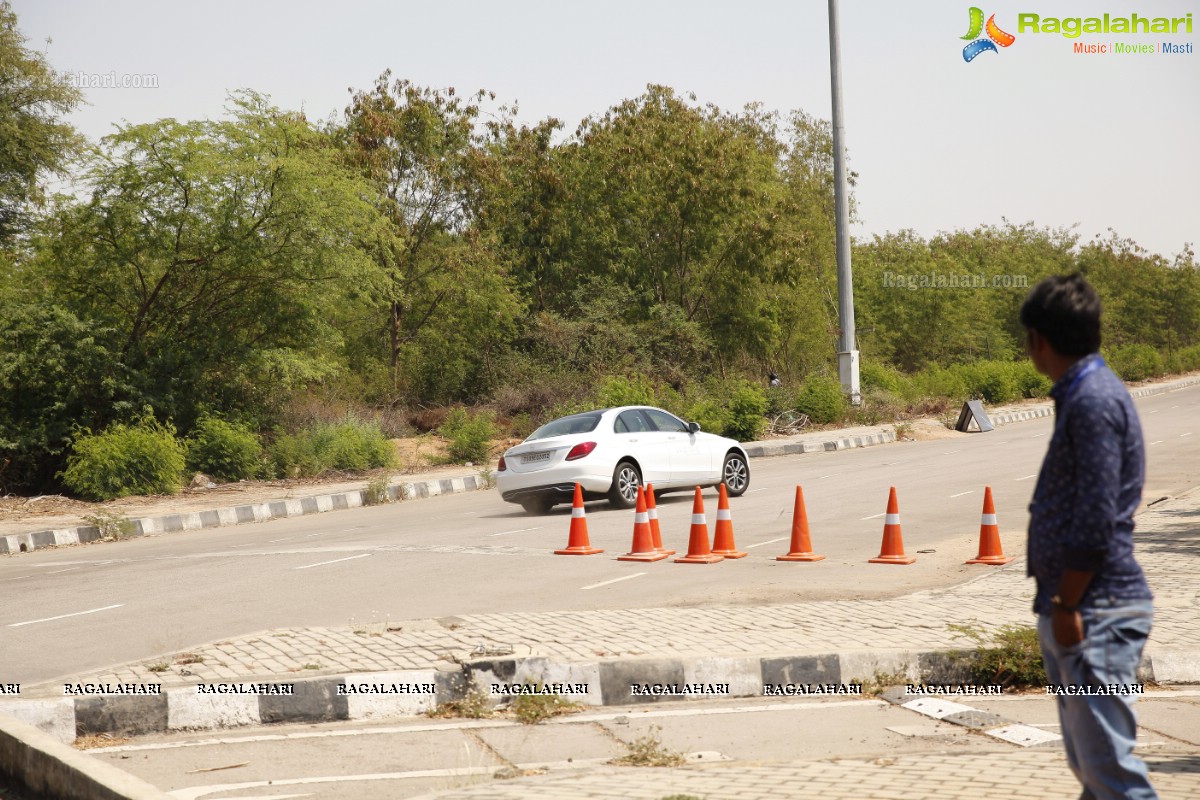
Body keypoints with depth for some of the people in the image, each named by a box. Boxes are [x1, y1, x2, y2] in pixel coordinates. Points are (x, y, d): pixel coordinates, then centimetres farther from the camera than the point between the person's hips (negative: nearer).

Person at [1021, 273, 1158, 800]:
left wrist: (1066, 606, -17)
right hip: (1077, 610, 10)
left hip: (1097, 612, -10)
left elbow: (1096, 523, -21)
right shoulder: (1082, 395, 15)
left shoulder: (1093, 401, -16)